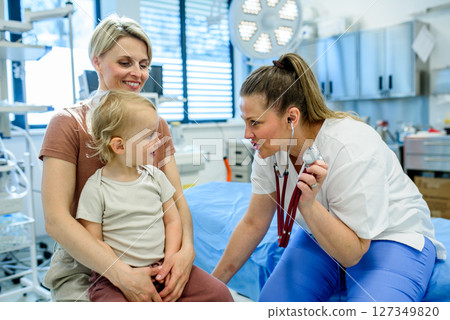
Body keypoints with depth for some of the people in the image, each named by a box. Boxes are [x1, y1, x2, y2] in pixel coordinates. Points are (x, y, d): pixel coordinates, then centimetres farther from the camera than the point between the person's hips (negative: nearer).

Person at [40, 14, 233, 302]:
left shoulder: (158, 125, 9)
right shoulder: (68, 124, -6)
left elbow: (177, 199, 3)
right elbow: (56, 219, -15)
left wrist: (186, 249, -18)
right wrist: (122, 274, -25)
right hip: (85, 266, -4)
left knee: (220, 294, -16)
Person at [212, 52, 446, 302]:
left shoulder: (352, 150, -32)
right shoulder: (270, 150, -13)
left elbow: (352, 254, -25)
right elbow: (253, 224, -1)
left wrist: (309, 205, -42)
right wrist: (215, 281, 3)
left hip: (391, 237, -4)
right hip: (321, 238, 5)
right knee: (272, 301, -17)